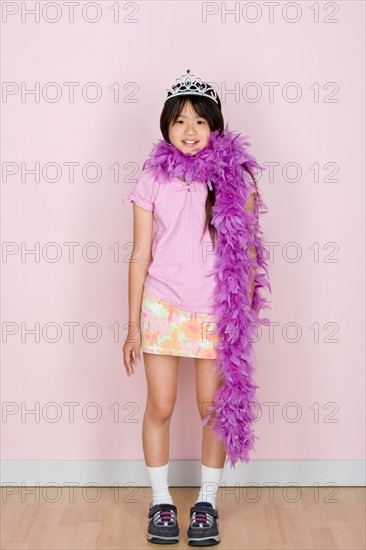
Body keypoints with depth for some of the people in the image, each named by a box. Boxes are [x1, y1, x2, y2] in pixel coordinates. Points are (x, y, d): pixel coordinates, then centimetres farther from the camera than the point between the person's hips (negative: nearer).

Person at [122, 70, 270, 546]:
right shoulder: (153, 180, -2)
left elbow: (246, 253, 1)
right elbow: (140, 257, 0)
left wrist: (244, 316, -2)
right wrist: (133, 327, 0)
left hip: (217, 310, 0)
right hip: (162, 307, 1)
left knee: (213, 407, 7)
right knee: (160, 407, 6)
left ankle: (207, 502, 24)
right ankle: (161, 501, 24)